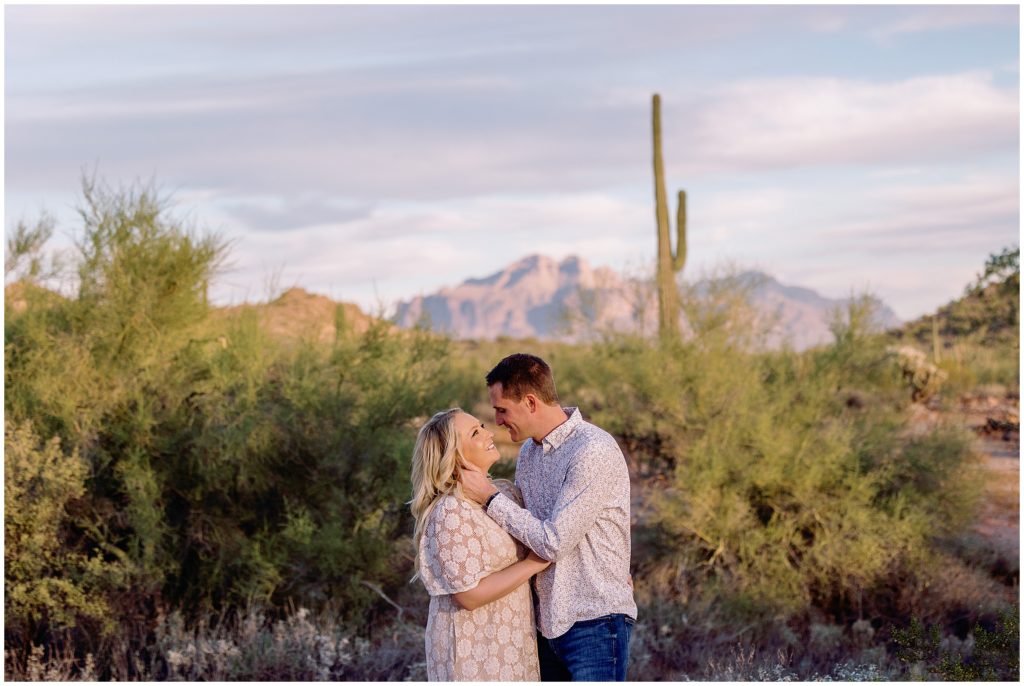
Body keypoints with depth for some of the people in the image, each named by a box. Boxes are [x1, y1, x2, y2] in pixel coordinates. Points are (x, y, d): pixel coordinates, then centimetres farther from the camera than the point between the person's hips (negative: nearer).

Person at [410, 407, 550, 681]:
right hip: (472, 651, -7)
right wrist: (535, 563, -16)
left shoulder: (507, 492, 4)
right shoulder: (451, 512, -18)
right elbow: (470, 595, -21)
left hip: (511, 643, 7)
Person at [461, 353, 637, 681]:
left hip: (594, 621, -8)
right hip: (546, 622, 8)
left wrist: (490, 497, -12)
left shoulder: (594, 451, -18)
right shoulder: (529, 452, 10)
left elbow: (554, 542, -20)